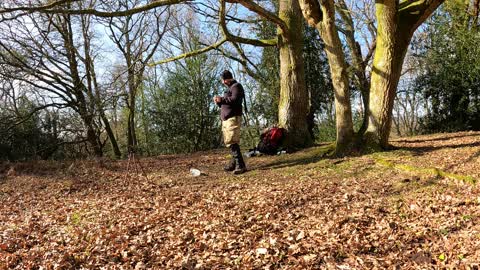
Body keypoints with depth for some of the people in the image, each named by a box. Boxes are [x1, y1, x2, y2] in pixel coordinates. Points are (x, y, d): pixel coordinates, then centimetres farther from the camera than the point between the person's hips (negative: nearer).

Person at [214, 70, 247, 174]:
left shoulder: (236, 86, -3)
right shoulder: (229, 88, 27)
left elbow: (235, 99, -20)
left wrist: (222, 99, -13)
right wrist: (219, 102, 9)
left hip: (233, 118, -10)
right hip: (226, 119, 10)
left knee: (232, 142, -17)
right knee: (229, 141, 10)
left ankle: (240, 165, -17)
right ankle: (234, 162, 16)